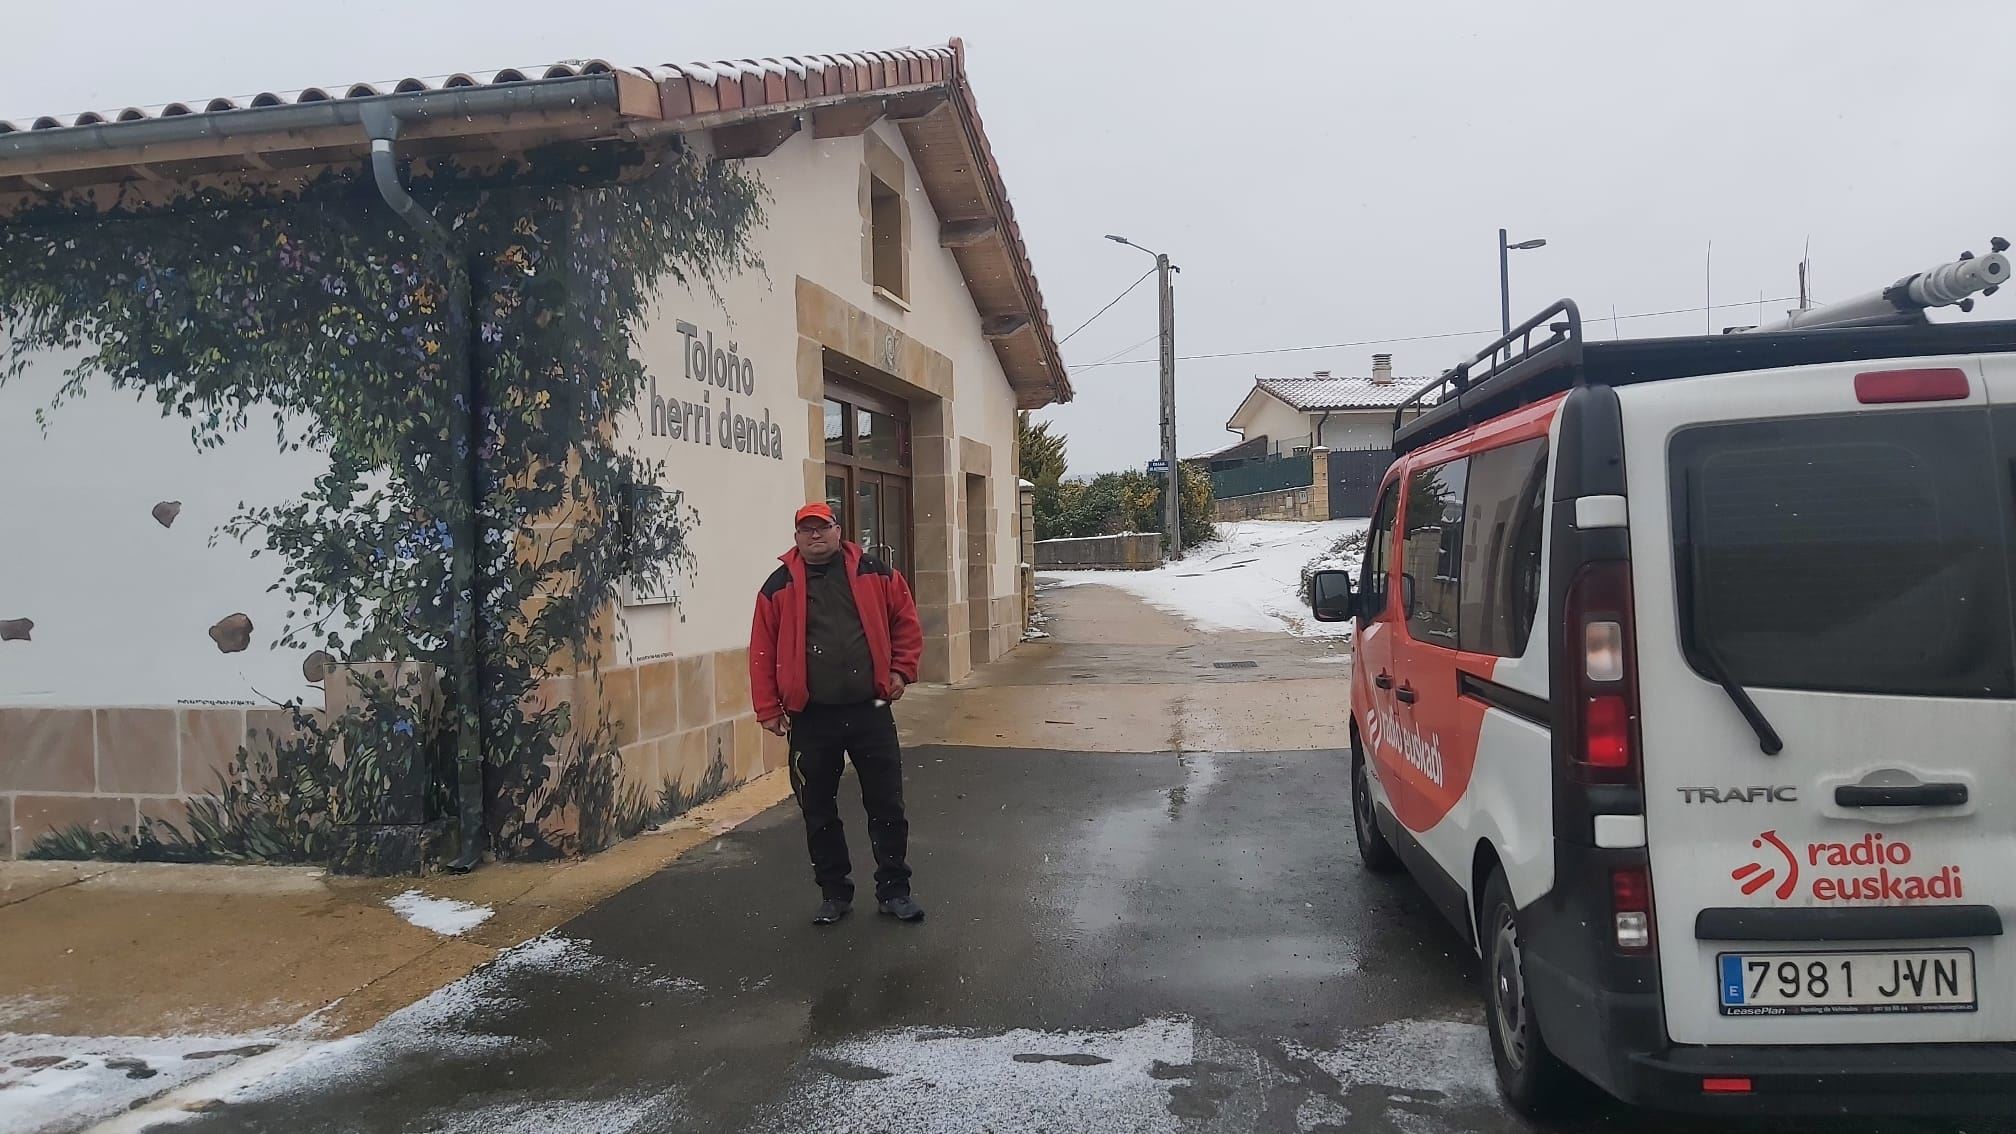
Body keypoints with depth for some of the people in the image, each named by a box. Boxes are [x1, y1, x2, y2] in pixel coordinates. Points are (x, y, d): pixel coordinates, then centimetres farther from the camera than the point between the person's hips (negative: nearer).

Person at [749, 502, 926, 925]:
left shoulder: (875, 574, 2)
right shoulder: (780, 587, 1)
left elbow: (906, 621, 10)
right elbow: (763, 651, 0)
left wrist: (901, 669, 1)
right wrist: (768, 708, -3)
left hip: (871, 711, 0)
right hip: (811, 719, 0)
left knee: (886, 805, 6)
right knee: (819, 811, 9)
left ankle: (894, 890, 20)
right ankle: (834, 892, 25)